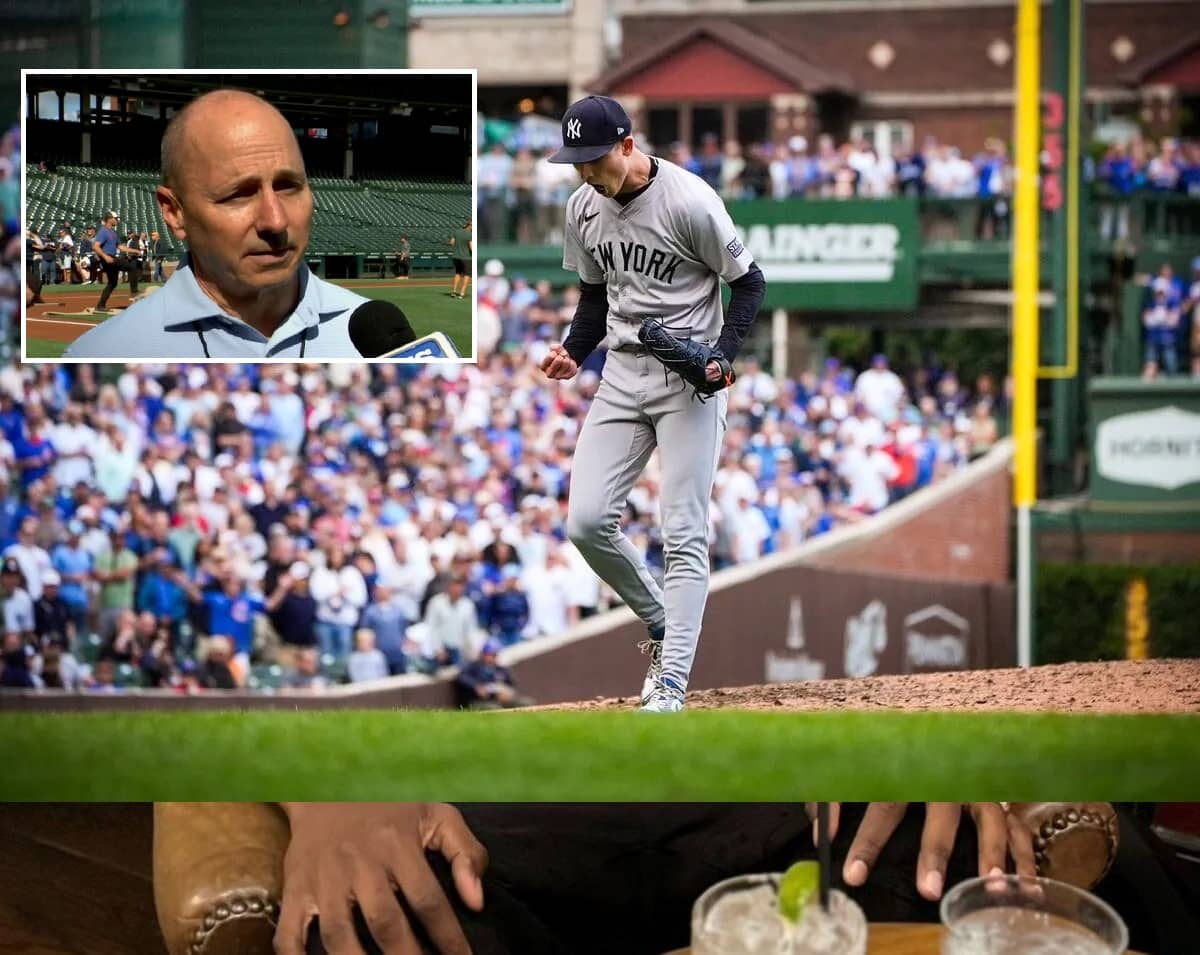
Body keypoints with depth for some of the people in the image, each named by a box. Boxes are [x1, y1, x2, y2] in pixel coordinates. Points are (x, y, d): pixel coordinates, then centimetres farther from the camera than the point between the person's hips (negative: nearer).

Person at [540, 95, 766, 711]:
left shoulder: (689, 201, -15)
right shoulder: (583, 207, 4)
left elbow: (749, 281, -6)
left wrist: (723, 355, -19)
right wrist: (573, 350, 0)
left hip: (690, 381, -6)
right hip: (622, 376, 6)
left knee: (684, 535, -8)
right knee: (585, 522, -5)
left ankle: (670, 686, -8)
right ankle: (662, 626, 18)